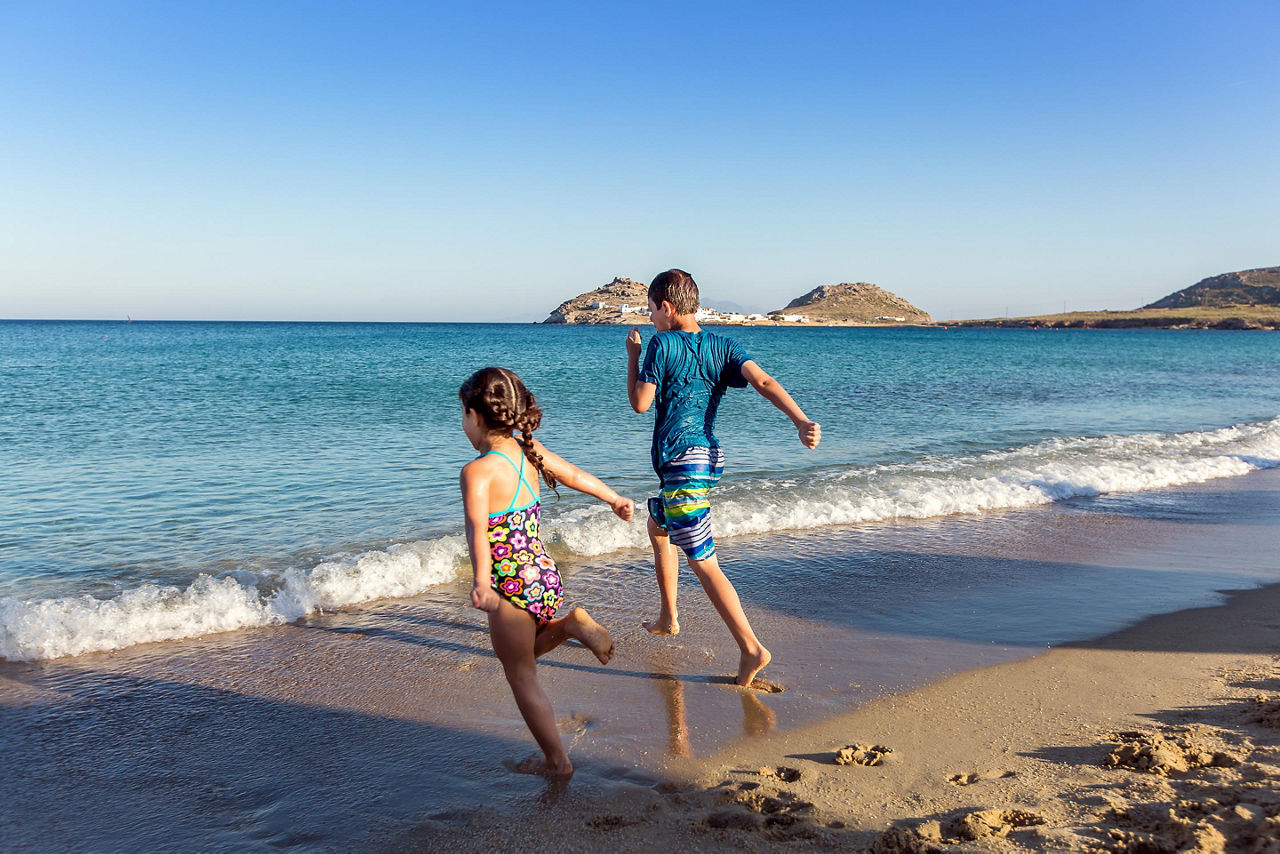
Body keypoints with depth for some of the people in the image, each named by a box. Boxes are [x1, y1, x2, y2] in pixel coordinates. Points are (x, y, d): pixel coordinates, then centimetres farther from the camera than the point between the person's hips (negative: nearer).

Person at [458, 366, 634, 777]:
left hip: (512, 586, -7)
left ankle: (557, 761, 20)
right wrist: (614, 498, 31)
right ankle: (571, 625, 4)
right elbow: (575, 475, 15)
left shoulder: (477, 471, -18)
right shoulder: (528, 449, 2)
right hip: (547, 575, 7)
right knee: (529, 649, 31)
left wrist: (481, 583, -45)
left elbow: (478, 530, -33)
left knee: (522, 677, 12)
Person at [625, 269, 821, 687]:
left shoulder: (662, 344, -9)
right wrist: (802, 421, -18)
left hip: (681, 461, -8)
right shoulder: (721, 345, 8)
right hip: (708, 456, 8)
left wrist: (632, 355, 6)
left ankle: (751, 648, -15)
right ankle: (668, 618, 39)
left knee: (703, 562, -8)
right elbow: (763, 381, -7)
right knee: (657, 526, 29)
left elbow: (640, 403, -6)